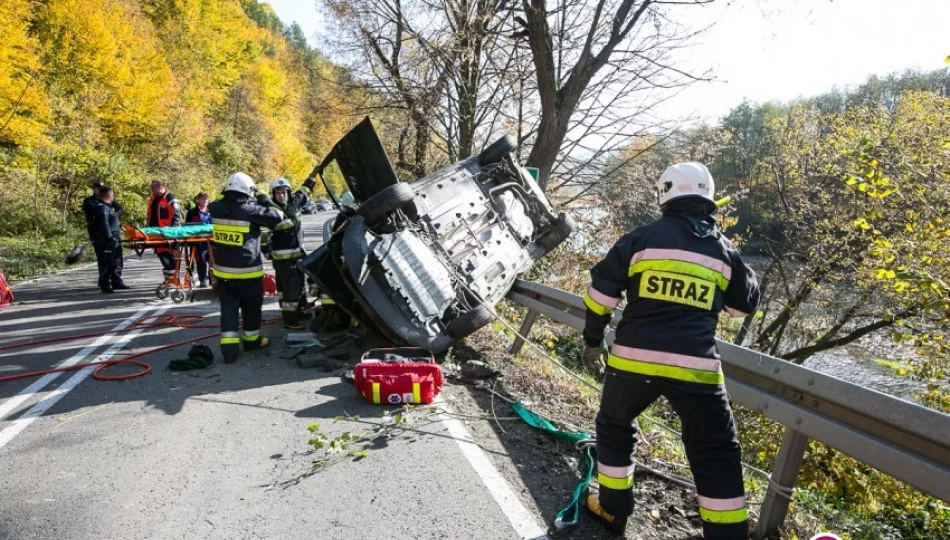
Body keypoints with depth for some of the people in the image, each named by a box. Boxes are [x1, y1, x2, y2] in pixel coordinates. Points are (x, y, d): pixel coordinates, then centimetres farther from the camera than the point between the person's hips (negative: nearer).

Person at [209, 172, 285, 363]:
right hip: (247, 271, -4)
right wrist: (264, 201, 1)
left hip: (223, 270, 4)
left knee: (228, 307, 7)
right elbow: (276, 217, -10)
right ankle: (251, 339, 27)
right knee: (251, 307, 14)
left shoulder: (216, 209, -1)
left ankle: (229, 345, 0)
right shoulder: (250, 210, -17)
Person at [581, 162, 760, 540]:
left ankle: (612, 508, 33)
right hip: (696, 366, 1)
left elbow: (602, 291, 1)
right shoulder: (723, 249, 9)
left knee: (615, 427, 23)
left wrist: (593, 340, 13)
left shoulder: (642, 237, 1)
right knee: (716, 456, 14)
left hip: (634, 359, -1)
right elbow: (745, 303, 24)